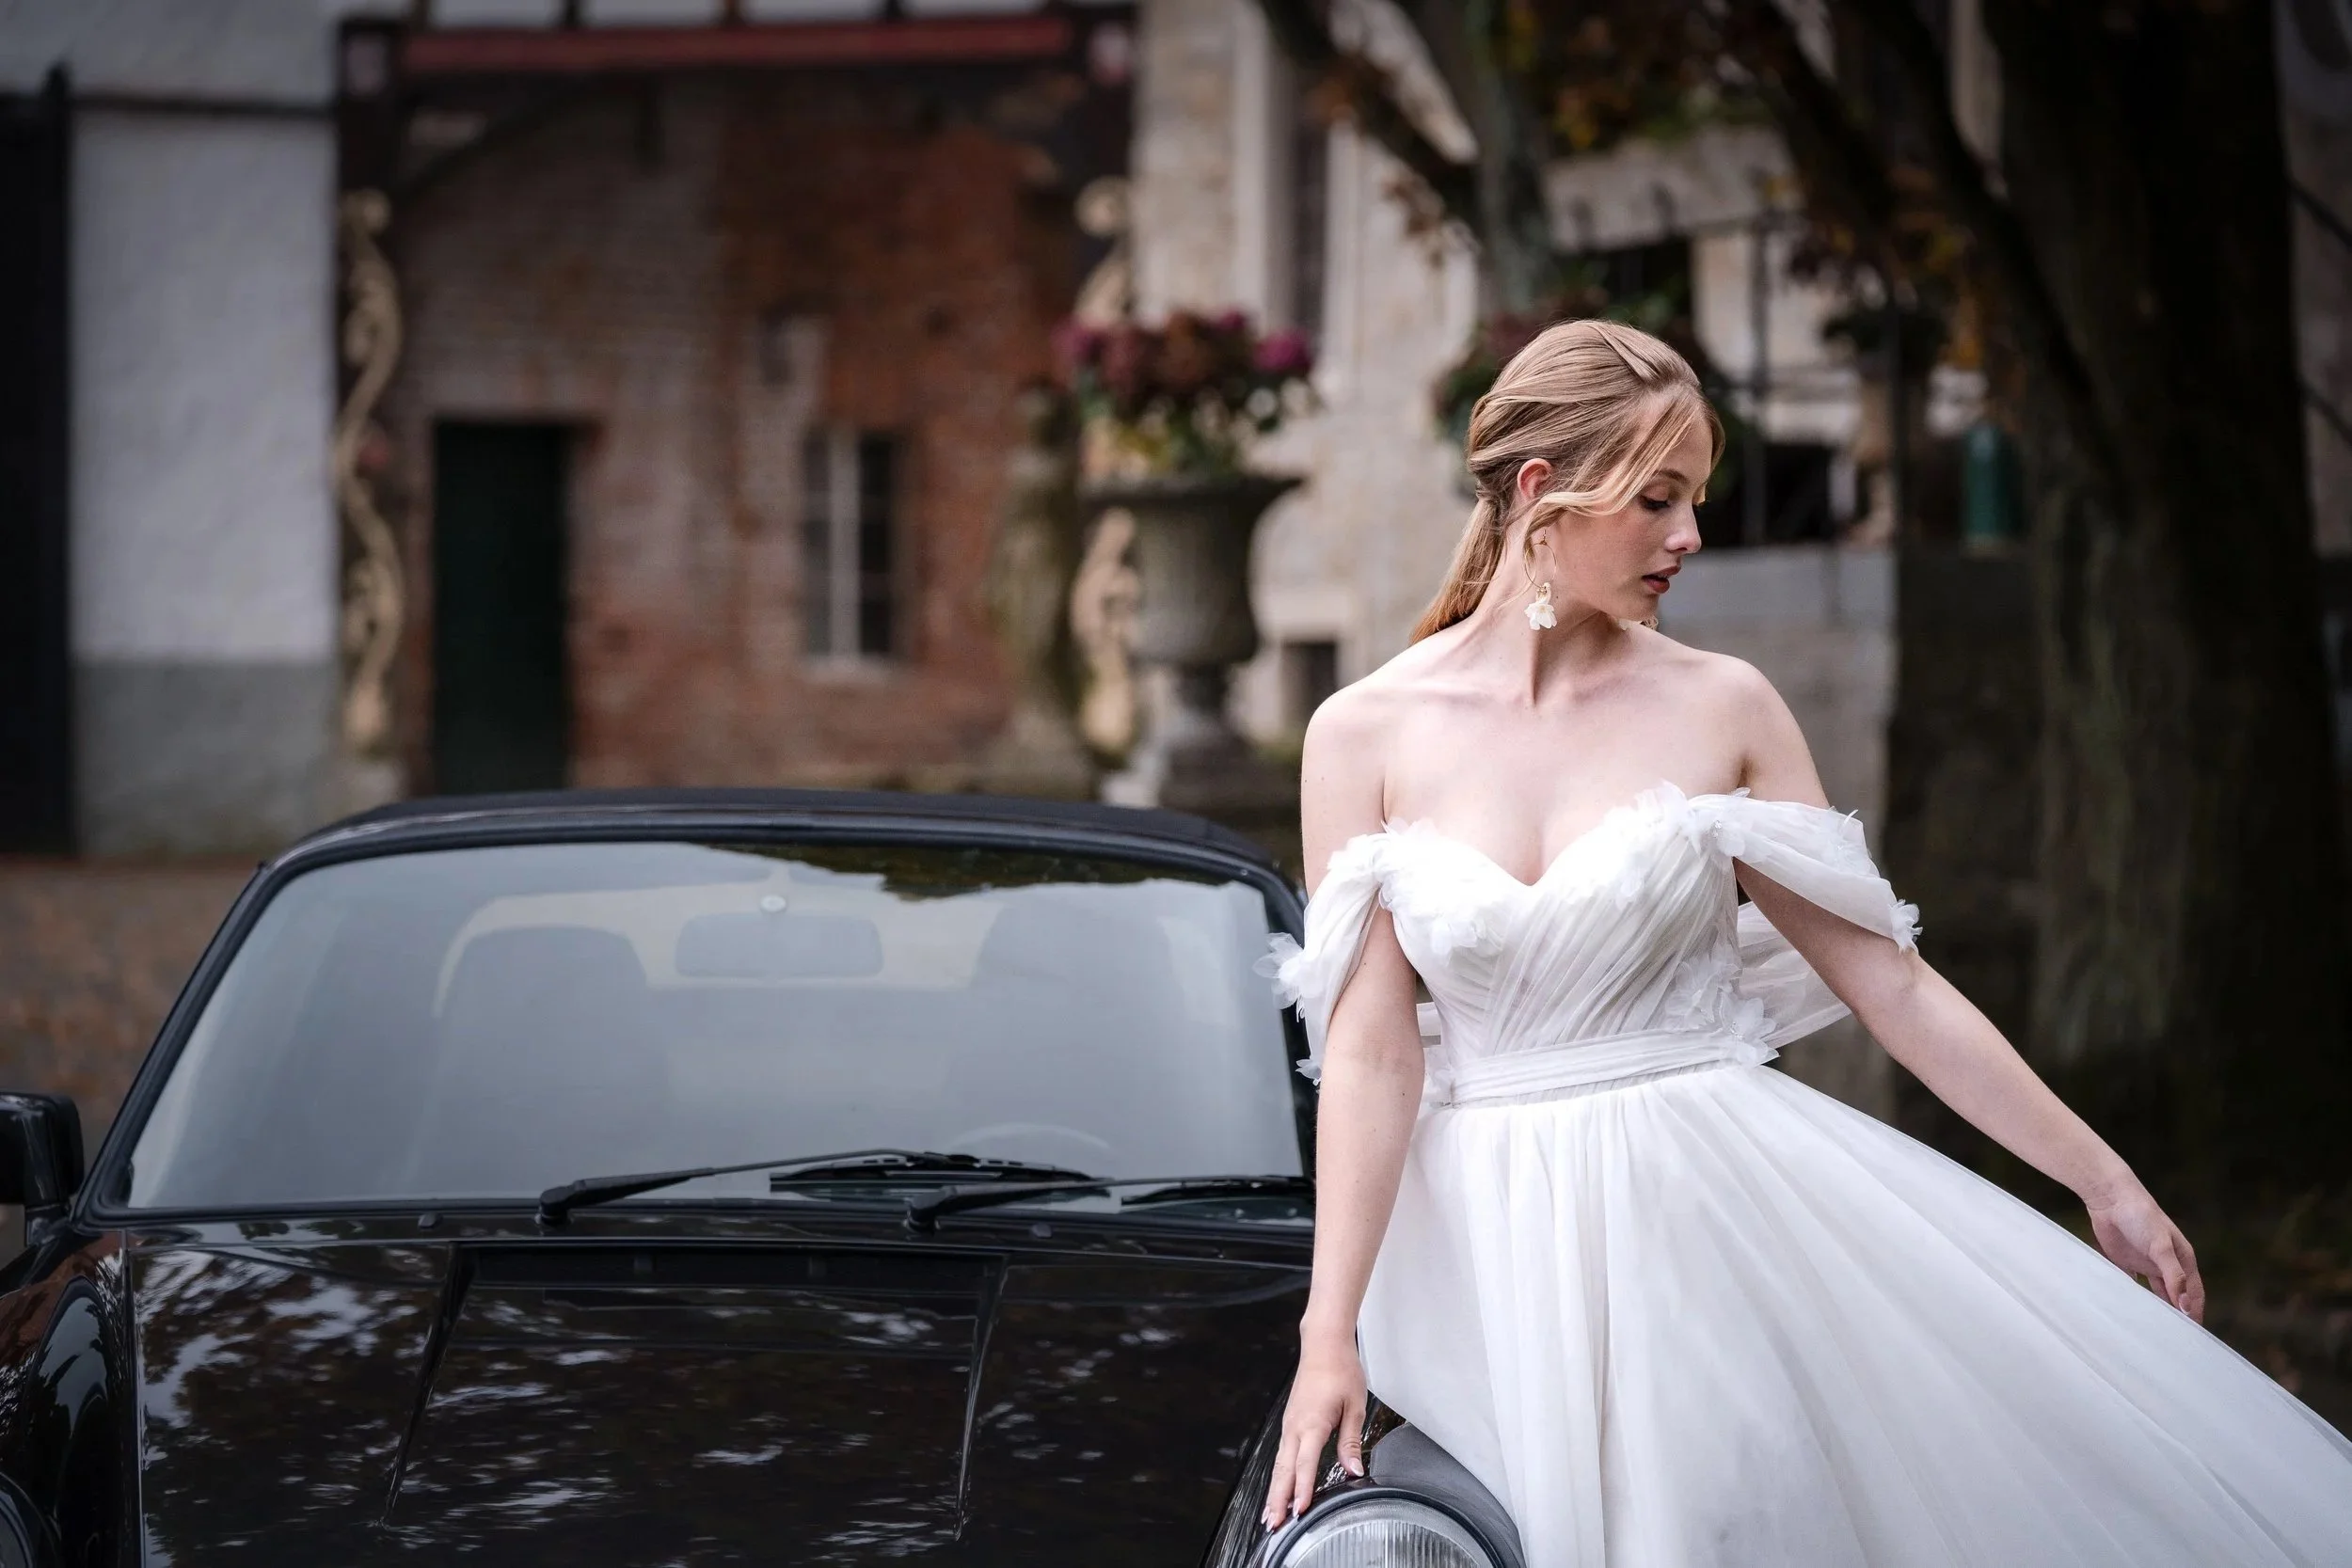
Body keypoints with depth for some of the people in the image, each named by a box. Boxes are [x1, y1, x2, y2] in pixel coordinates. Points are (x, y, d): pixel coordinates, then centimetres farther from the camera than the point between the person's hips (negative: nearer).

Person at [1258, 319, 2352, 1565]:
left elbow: (1892, 984, 3)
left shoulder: (1719, 709, 1)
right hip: (1501, 1244, -1)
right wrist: (1330, 1334, -13)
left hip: (1726, 1210, 1)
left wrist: (2101, 1179, 3)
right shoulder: (1365, 735, -1)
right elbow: (1369, 1049, -5)